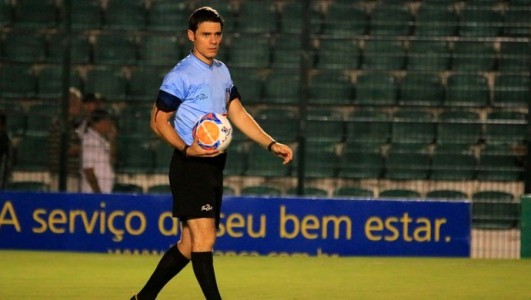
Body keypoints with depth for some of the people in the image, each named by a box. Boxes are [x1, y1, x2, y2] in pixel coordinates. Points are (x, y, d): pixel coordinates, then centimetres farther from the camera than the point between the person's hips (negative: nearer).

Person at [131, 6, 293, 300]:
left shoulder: (222, 72, 14)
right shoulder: (180, 76, -10)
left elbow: (238, 114, 20)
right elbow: (159, 121, -8)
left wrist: (272, 144, 12)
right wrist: (188, 149, -23)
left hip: (213, 165, 8)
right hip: (190, 166, -8)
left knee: (188, 244, 10)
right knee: (204, 237, -17)